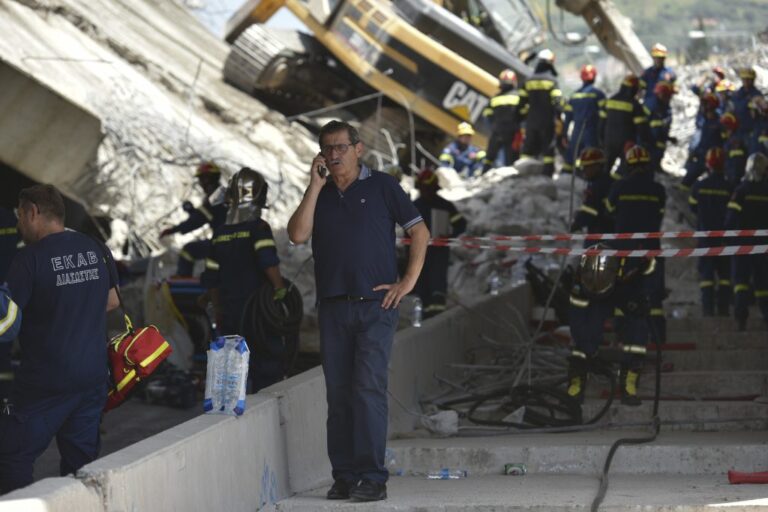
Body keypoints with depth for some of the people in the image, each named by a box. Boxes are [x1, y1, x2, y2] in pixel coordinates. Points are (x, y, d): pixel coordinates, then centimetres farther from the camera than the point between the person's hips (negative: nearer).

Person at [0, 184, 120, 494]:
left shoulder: (30, 259, -15)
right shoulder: (96, 250, 3)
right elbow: (112, 301, 16)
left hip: (47, 380, -6)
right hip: (94, 373, 6)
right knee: (81, 459, 14)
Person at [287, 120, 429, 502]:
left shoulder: (381, 186, 5)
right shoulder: (318, 194, 14)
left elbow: (419, 232, 5)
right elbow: (297, 235, -2)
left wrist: (408, 282, -3)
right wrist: (315, 187, -4)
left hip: (375, 304, -4)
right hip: (332, 308, 4)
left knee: (368, 389, -12)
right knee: (338, 394, 3)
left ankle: (373, 478, -11)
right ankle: (344, 476, 8)